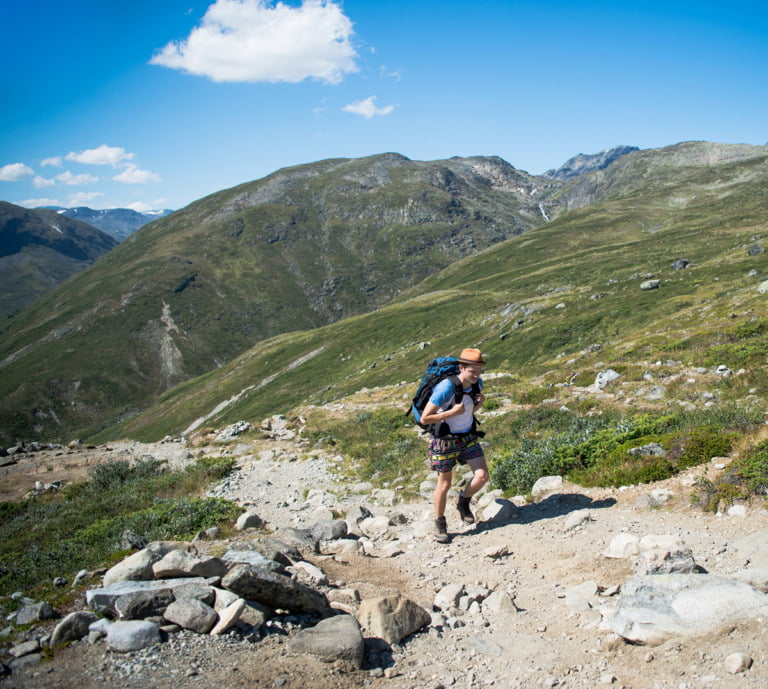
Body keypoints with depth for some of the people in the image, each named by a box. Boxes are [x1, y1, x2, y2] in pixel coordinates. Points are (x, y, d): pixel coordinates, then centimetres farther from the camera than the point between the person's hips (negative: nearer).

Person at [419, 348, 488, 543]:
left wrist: (479, 403, -11)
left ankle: (464, 502, 24)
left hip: (468, 437, 5)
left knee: (482, 476, -6)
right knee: (445, 484, 4)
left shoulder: (477, 383, -6)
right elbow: (424, 418, -24)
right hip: (445, 439, -5)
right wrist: (452, 412, -31)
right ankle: (440, 525, 24)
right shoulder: (446, 388, -27)